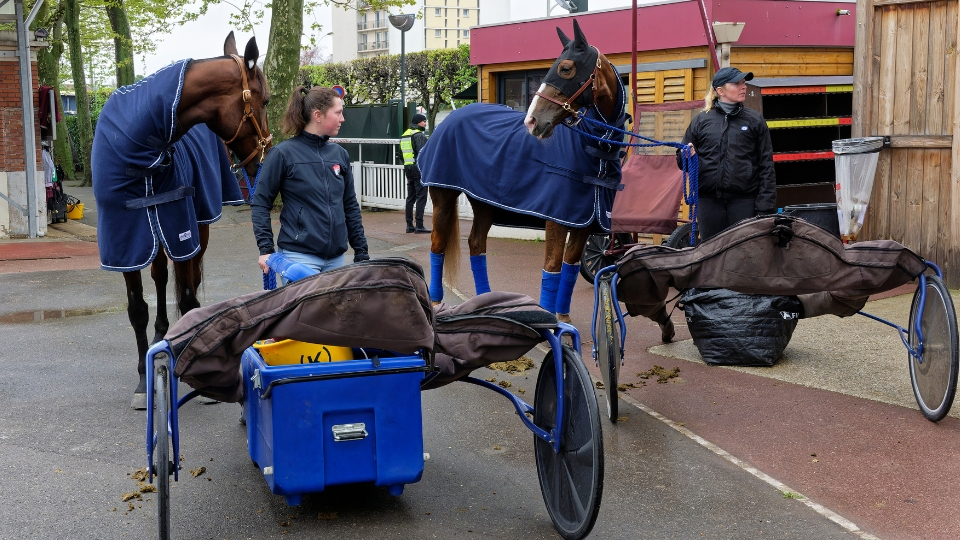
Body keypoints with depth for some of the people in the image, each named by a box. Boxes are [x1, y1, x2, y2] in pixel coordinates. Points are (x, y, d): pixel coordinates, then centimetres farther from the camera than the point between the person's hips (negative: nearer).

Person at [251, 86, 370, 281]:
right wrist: (265, 248, -12)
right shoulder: (284, 153, -6)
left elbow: (351, 206, 13)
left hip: (336, 257, 5)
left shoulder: (340, 154, 8)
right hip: (300, 256, -5)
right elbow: (260, 203, -3)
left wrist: (361, 252, 11)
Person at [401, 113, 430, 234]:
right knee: (421, 198, -6)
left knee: (410, 197, 12)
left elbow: (401, 153, 19)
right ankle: (419, 226, -9)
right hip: (418, 168, -9)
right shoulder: (419, 135, -11)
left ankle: (409, 225, 13)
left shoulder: (404, 135, 15)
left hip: (408, 169, 9)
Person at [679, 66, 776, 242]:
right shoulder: (701, 120, 9)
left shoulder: (755, 120, 7)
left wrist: (765, 206, -5)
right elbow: (682, 160, 14)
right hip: (709, 201, 1)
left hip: (744, 201, -1)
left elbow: (766, 165, 4)